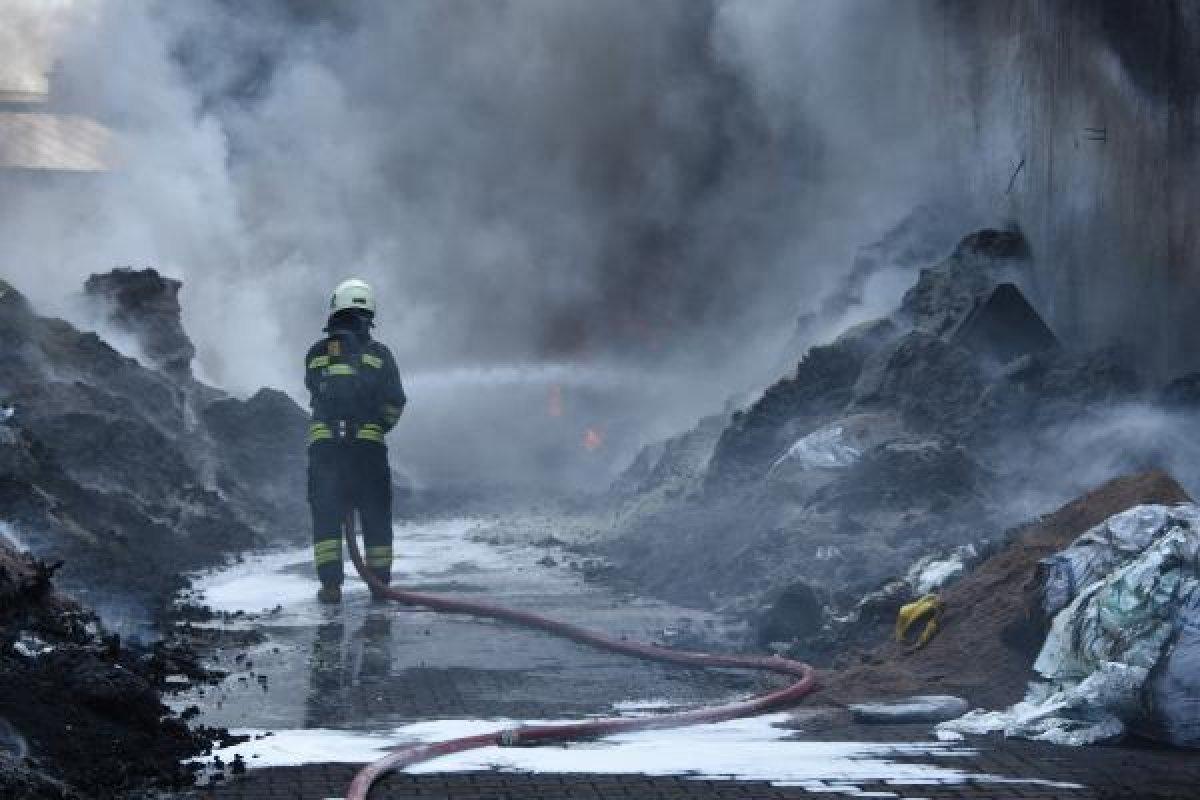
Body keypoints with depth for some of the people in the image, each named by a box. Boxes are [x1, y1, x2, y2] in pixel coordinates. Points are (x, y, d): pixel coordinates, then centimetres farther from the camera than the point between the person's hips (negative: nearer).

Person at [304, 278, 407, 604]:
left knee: (326, 515, 5)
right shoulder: (379, 354, 5)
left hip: (323, 441, 1)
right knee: (376, 516, 9)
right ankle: (381, 583, 10)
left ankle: (330, 584, -4)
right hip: (369, 445, -1)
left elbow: (316, 392, 14)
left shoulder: (316, 354, 9)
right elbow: (395, 402, 2)